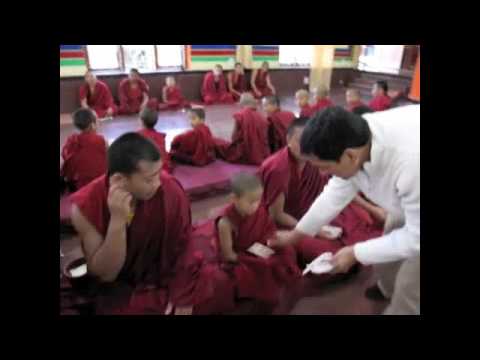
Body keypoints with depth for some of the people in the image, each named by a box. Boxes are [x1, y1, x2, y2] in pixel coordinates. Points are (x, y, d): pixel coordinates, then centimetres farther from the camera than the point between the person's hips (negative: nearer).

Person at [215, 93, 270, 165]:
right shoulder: (262, 118, 0)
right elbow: (265, 139, 5)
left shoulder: (240, 115, -11)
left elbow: (235, 137, -7)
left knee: (216, 142, 13)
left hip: (245, 155, -5)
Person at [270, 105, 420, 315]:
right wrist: (295, 234, -1)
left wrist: (355, 253, -21)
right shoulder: (353, 141, -23)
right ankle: (389, 290, 52)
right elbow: (336, 194, -8)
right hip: (408, 203, 6)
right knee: (386, 257, 22)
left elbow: (416, 237, -30)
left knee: (410, 285, 2)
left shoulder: (412, 163, -45)